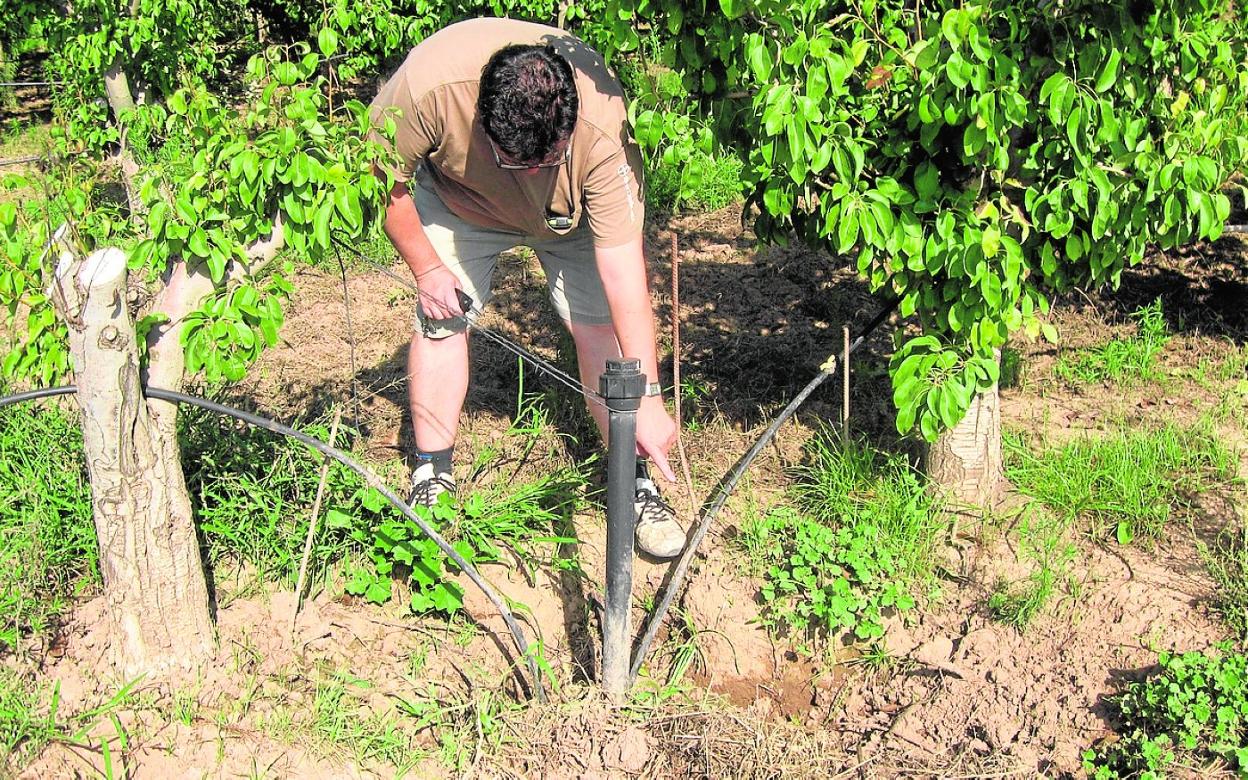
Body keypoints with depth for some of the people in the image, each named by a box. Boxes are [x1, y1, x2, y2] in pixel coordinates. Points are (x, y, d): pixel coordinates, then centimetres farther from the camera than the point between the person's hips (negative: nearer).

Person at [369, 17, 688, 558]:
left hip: (571, 211, -1)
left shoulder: (602, 128, -41)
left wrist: (647, 396, -38)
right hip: (459, 199, 1)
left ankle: (637, 485, 1)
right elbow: (380, 175, -18)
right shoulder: (428, 87, -40)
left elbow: (623, 271, -39)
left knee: (601, 325, -11)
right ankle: (431, 482, 7)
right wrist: (426, 267, -16)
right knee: (440, 317, -8)